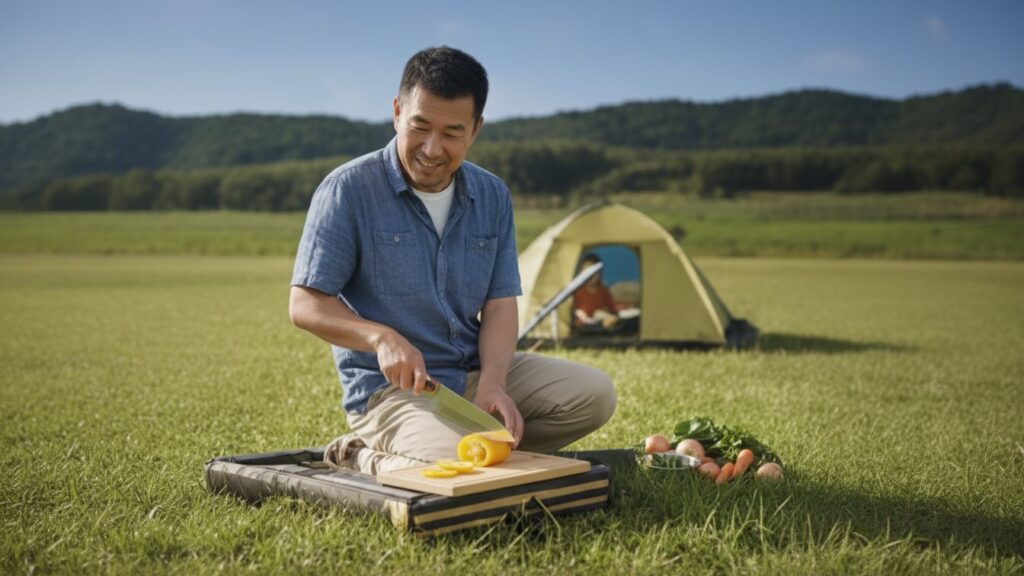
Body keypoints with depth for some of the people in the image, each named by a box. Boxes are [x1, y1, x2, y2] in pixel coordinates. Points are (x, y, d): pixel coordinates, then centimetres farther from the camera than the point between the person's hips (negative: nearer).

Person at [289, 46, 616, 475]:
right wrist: (382, 337, -29)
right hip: (391, 387, -5)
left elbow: (500, 304, 1)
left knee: (595, 394, -8)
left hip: (475, 374, 5)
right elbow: (305, 305, -11)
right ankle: (365, 459, 0)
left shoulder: (492, 196, 4)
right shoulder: (348, 189, -11)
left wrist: (492, 381, -17)